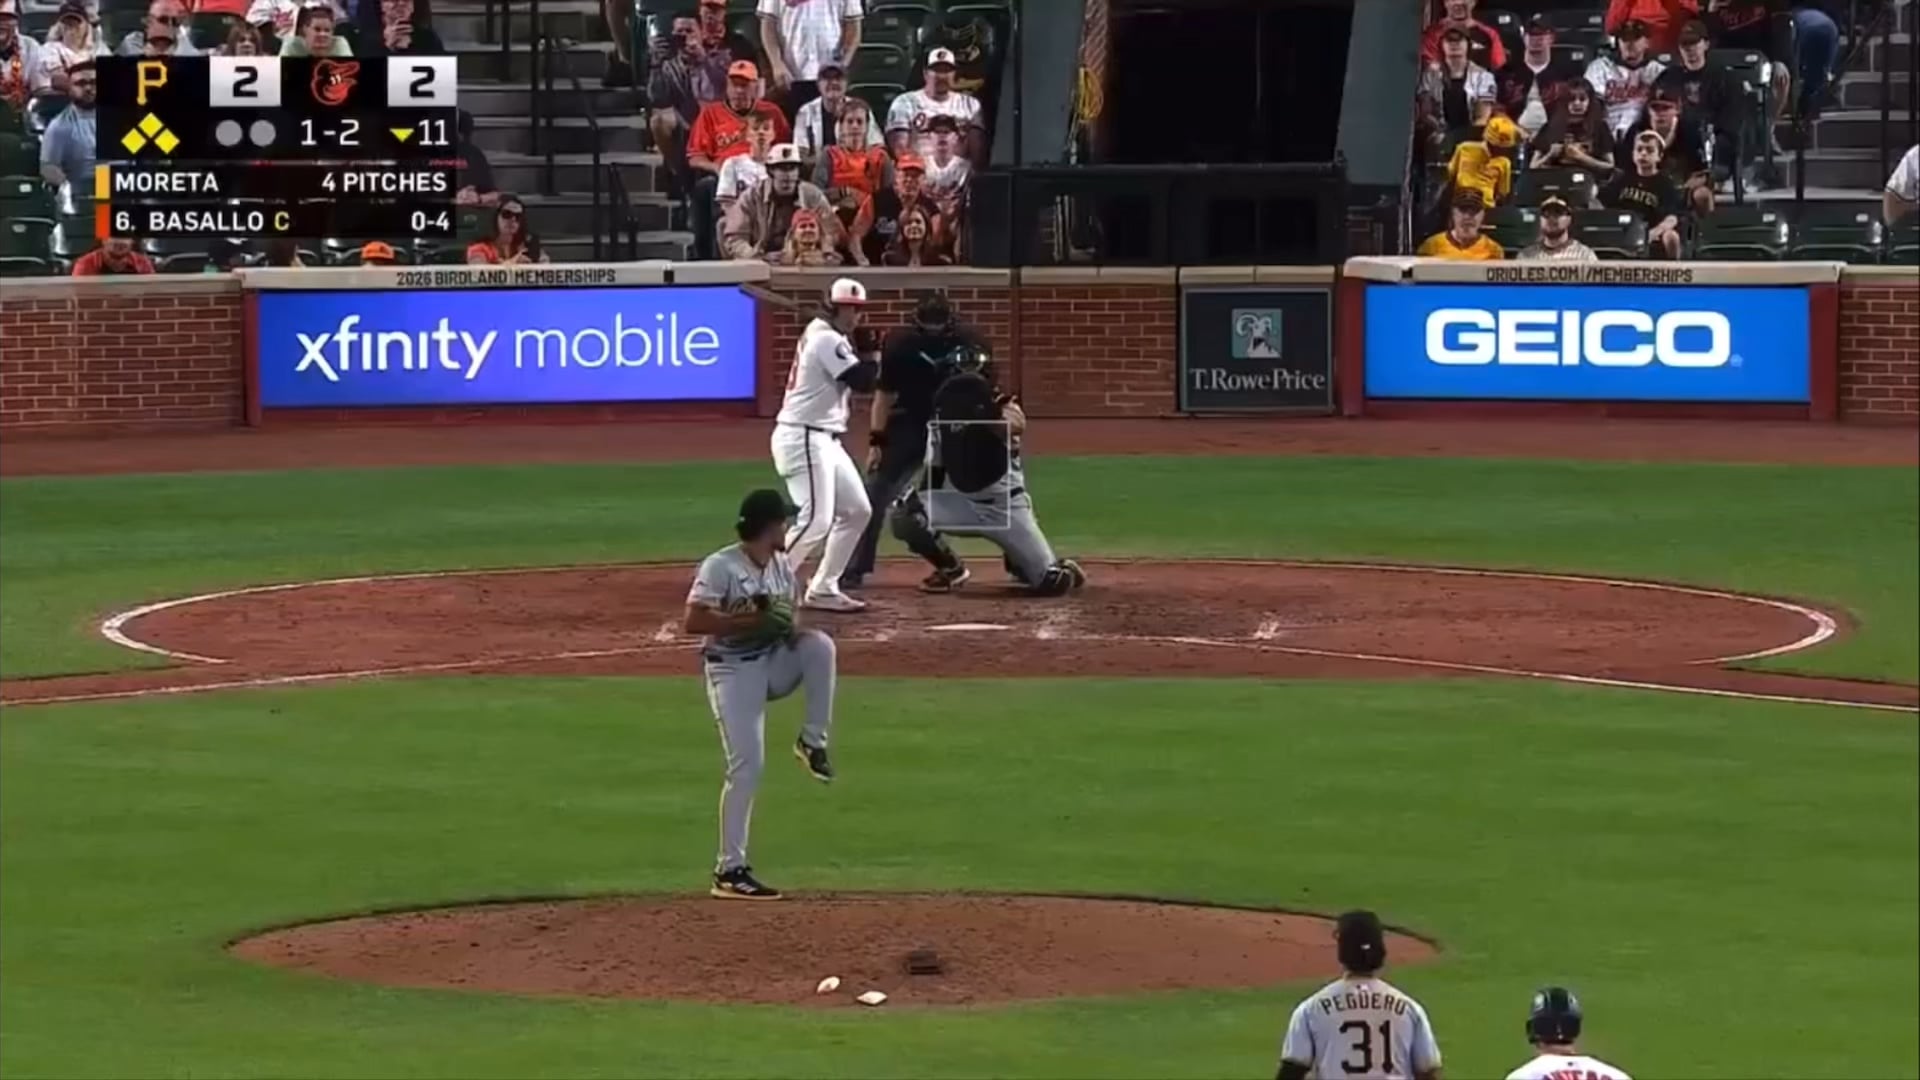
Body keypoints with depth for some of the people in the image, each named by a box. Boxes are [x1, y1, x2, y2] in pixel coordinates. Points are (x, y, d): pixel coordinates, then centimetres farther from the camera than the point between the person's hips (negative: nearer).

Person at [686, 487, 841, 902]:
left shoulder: (783, 565, 5)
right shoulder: (720, 567, -17)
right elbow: (692, 622, -23)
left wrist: (793, 627, -11)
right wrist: (754, 620, -27)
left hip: (774, 661, 6)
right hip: (733, 669, -6)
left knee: (820, 646, -22)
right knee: (747, 765, -12)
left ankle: (813, 741, -6)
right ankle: (729, 870, -6)